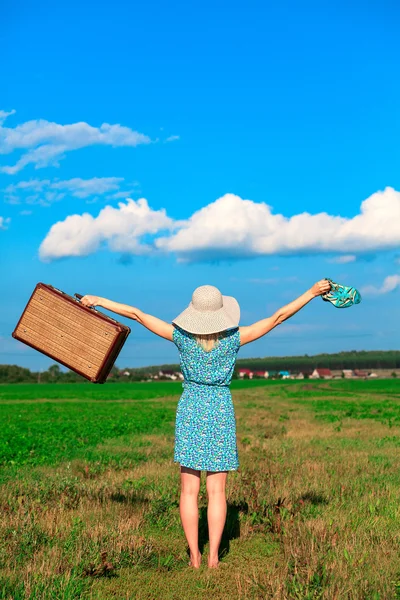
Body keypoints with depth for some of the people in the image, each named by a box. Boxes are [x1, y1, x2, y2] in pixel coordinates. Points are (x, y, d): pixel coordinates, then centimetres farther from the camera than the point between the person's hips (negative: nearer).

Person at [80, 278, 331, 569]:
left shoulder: (181, 336, -7)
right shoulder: (233, 338, -8)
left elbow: (137, 313, -2)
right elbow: (277, 317, -6)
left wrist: (98, 301, 5)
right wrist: (312, 293, -1)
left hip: (190, 409, 0)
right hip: (221, 411, 0)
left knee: (189, 489, 6)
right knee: (217, 490, 5)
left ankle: (195, 555, 7)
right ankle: (213, 555, 4)